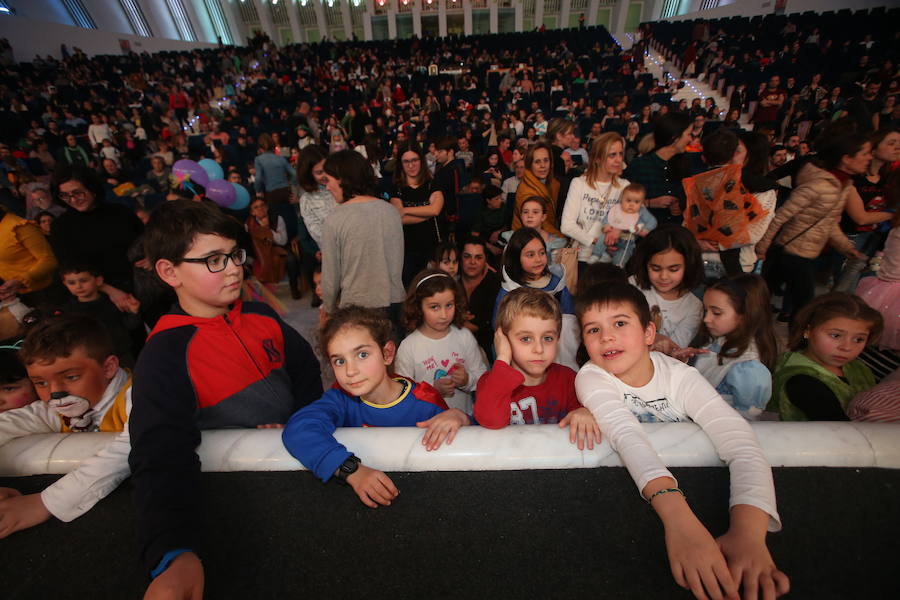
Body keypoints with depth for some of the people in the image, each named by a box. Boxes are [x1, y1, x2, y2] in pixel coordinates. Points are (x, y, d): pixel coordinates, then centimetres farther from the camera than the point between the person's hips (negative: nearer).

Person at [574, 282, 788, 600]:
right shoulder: (591, 378, -19)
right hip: (619, 486, -2)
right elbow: (627, 436, -34)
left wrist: (748, 532, -39)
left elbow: (742, 446, -25)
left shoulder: (681, 377, -14)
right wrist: (678, 516, -46)